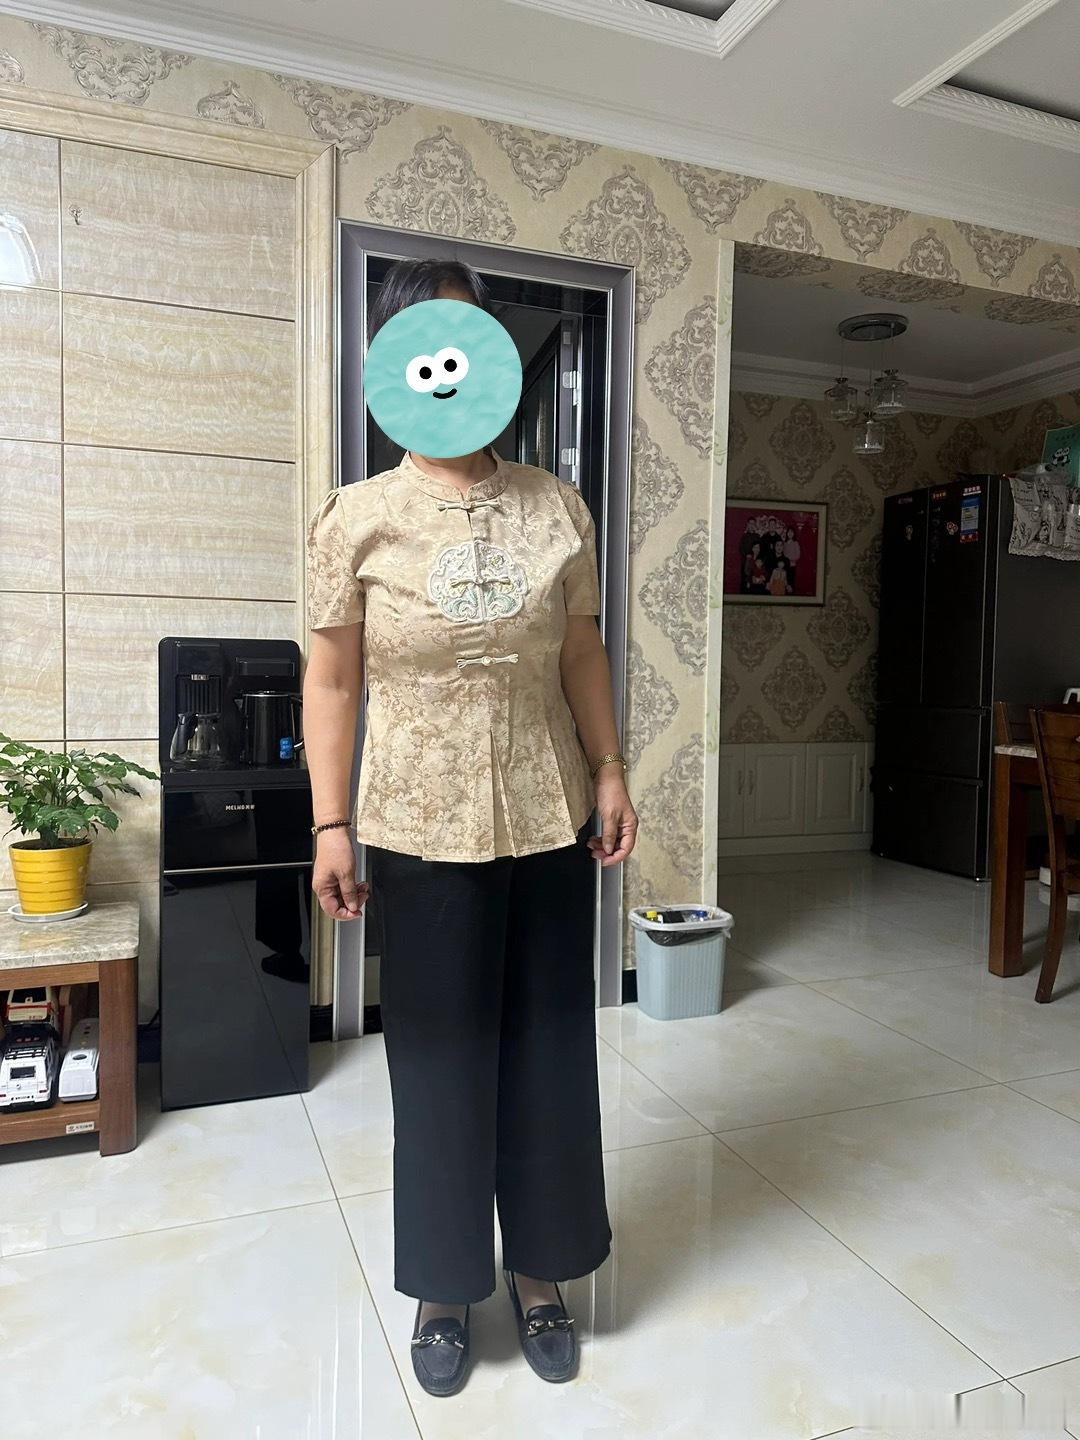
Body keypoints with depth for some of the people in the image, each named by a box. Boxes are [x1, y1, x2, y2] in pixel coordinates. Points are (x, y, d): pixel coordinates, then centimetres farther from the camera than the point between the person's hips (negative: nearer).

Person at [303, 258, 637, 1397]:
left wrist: (610, 771, 5)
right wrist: (330, 826, -5)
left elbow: (581, 652, 9)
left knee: (550, 1046, 13)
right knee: (440, 1057, 10)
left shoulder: (555, 505, 3)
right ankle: (444, 1287, 34)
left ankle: (539, 1271, 37)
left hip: (550, 819, 3)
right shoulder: (356, 519, -4)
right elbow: (331, 680, -2)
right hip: (423, 830, -2)